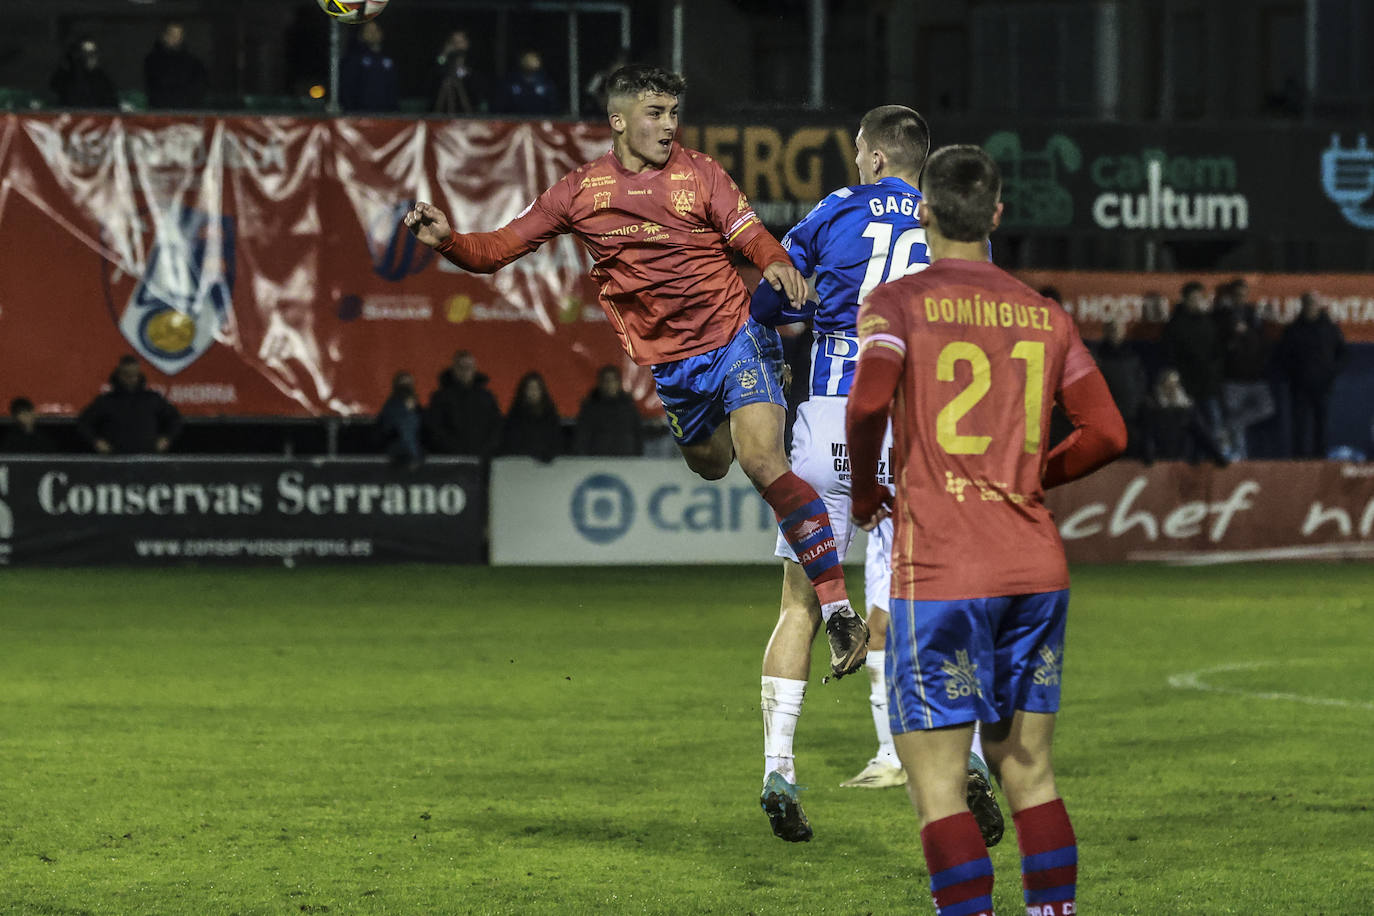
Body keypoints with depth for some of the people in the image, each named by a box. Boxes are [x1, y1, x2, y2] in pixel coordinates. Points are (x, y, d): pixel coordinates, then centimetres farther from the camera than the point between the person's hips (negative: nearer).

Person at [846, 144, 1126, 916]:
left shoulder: (898, 302, -2)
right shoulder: (1045, 315, 10)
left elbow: (869, 402, -19)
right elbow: (1107, 433, 6)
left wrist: (865, 489, -2)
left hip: (940, 573, -5)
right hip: (1036, 569, 5)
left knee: (936, 785, -1)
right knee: (1031, 774, 13)